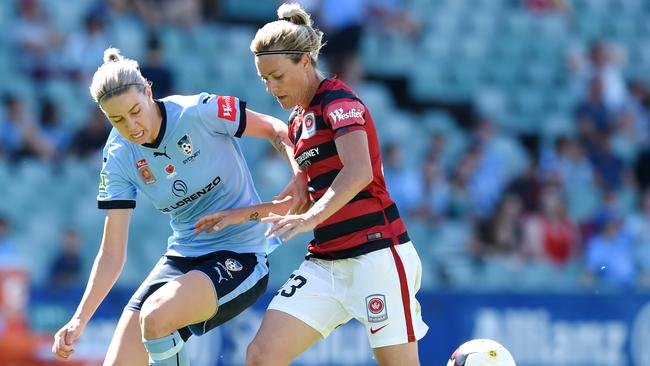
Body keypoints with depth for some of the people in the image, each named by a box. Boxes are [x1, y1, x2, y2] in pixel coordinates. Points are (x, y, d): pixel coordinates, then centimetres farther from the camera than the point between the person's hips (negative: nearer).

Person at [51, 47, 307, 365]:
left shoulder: (198, 112, -18)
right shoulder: (118, 157, -5)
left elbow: (275, 129, -5)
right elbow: (112, 252, -4)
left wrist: (300, 177, -24)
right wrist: (80, 319, -14)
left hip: (239, 255, -5)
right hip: (183, 256, 5)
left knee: (156, 315, -30)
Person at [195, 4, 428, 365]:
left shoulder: (338, 100, -9)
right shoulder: (299, 120, 17)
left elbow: (359, 172, -26)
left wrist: (310, 218, -39)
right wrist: (245, 214, 19)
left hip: (376, 253, -8)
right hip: (326, 263, 8)